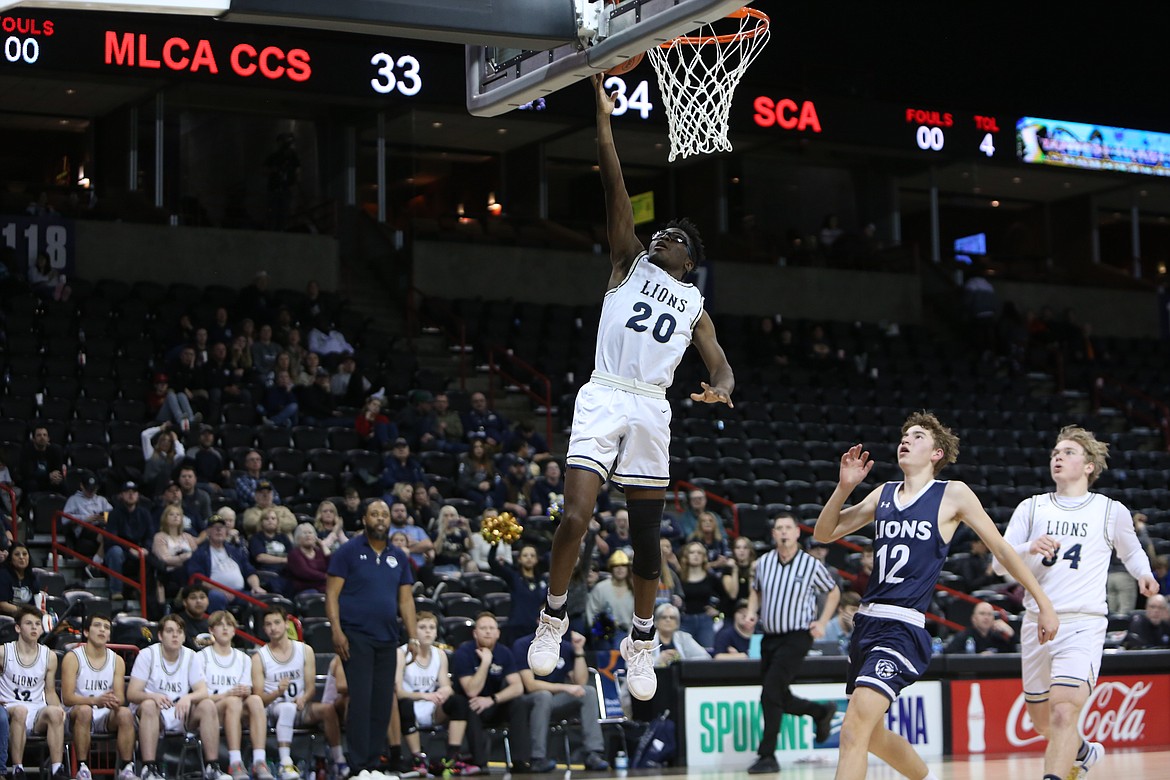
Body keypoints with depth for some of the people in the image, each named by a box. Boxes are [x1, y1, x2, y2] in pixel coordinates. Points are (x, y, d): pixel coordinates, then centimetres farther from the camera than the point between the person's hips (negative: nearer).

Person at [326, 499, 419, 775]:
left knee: (383, 702, 5)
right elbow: (332, 593, -4)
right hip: (356, 636, -5)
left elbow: (406, 599, 14)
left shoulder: (399, 557, 14)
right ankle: (358, 765, -6)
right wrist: (337, 631, -14)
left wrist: (413, 637, 5)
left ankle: (373, 762, 12)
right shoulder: (348, 551, 0)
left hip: (387, 639, 5)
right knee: (361, 699, -9)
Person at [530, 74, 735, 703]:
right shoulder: (630, 262, 13)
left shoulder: (695, 307, 19)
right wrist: (604, 120, -4)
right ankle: (553, 618, 3)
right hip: (603, 398, -2)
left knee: (647, 533, 5)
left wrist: (720, 389, -14)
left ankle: (641, 640, 19)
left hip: (651, 409, 2)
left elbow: (722, 367, 10)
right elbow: (616, 188, 4)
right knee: (576, 515, -16)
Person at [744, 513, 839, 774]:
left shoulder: (811, 564, -7)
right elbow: (756, 590, 22)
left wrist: (822, 622, -3)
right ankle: (822, 711, 39)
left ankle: (767, 756, -9)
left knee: (770, 695, -16)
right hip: (769, 637, 6)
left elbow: (833, 592, 8)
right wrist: (752, 612, 4)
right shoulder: (764, 562, 3)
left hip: (797, 637, -6)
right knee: (780, 699, 11)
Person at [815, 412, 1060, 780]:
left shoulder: (953, 494, 0)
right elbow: (824, 533, 15)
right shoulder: (884, 494, 14)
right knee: (871, 734, 17)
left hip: (904, 628, -7)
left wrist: (1045, 604, 4)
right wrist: (844, 487, -1)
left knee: (854, 729, -20)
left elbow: (1001, 548, 4)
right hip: (867, 621, 7)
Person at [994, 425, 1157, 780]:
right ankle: (1083, 751, 46)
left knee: (1064, 711, -24)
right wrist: (1030, 548, -17)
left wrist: (1144, 574, 4)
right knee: (1040, 719, 17)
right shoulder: (1031, 508, 9)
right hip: (1037, 621, 4)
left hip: (1084, 623, -4)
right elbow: (1000, 561, 3)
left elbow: (1131, 551, 24)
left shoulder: (1112, 511, 5)